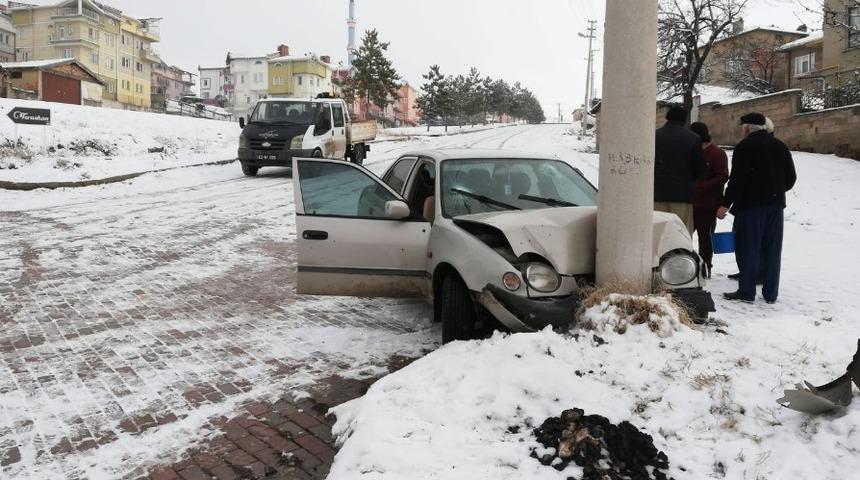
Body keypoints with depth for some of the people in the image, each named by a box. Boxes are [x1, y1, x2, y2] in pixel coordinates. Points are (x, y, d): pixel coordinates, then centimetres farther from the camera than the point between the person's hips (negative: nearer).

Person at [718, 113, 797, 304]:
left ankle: (746, 291, 1)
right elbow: (791, 177, 14)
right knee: (772, 250, 9)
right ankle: (771, 293, 13)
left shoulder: (744, 146, -9)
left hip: (751, 204, -6)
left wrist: (726, 204, -12)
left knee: (747, 249, -1)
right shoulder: (780, 146, 12)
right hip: (776, 204, 6)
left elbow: (737, 179, -15)